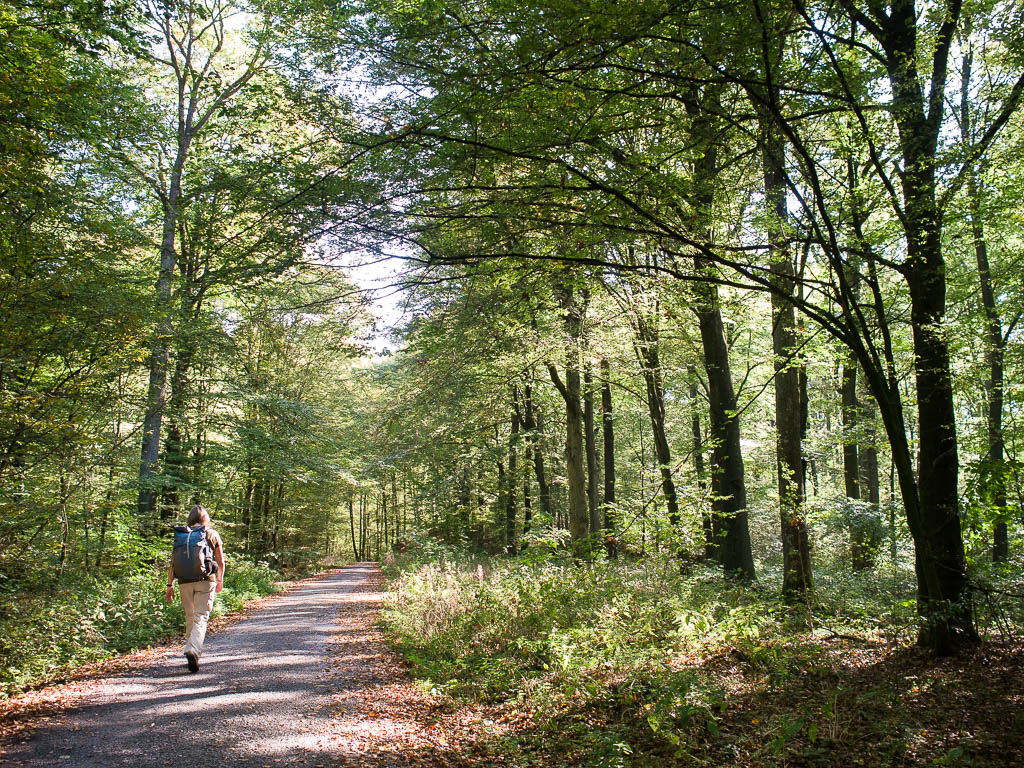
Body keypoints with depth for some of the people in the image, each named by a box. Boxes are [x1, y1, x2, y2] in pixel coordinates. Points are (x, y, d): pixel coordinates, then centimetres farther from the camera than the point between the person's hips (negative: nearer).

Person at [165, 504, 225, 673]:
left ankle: (190, 649, 25)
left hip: (185, 581, 2)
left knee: (190, 618, 17)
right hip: (206, 581, -2)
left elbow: (173, 562, 3)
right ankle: (193, 650, -25)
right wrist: (220, 580, 23)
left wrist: (170, 585, 6)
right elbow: (221, 562, 8)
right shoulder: (213, 534, 5)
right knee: (201, 618, -6)